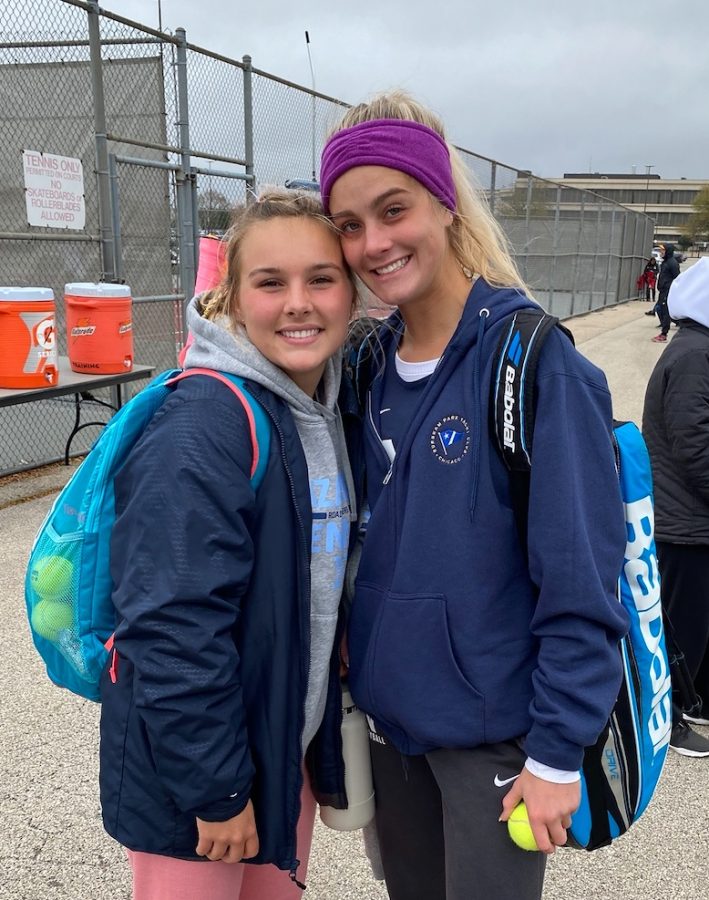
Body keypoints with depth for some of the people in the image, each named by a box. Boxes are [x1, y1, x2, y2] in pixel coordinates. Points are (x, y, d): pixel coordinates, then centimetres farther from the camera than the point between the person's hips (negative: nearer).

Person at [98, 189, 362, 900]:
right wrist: (215, 787, -18)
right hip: (192, 765, -7)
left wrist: (323, 744, 12)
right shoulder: (201, 429, -24)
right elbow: (174, 627, -25)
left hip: (293, 743, 8)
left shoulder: (335, 409, 1)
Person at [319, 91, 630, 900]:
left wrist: (557, 753, -15)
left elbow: (579, 583, -17)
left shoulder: (532, 358, -18)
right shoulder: (373, 365, 1)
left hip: (493, 730, -6)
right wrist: (356, 668, 9)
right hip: (389, 713, 6)